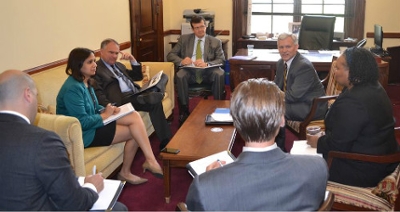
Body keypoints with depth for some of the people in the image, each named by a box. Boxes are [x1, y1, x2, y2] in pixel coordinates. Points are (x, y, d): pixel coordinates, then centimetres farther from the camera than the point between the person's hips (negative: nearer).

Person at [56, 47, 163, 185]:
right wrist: (105, 115, -13)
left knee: (135, 116, -7)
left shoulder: (86, 82, 7)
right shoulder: (73, 88, -22)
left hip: (93, 124, 9)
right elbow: (82, 123, -26)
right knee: (134, 132, -13)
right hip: (84, 133, -9)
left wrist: (108, 110, -4)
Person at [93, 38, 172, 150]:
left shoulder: (119, 65, 29)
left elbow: (138, 76, 30)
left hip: (136, 94, 10)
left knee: (163, 76, -4)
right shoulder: (96, 69, 1)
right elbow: (98, 94, -11)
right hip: (123, 99, -10)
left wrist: (132, 59, 14)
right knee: (155, 103, -31)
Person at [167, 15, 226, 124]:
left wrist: (207, 64, -19)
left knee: (220, 74, -32)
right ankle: (184, 110, -20)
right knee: (180, 75, -33)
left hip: (208, 72, 0)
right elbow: (170, 55, 10)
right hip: (190, 71, 0)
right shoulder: (184, 39, 13)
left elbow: (221, 60, 2)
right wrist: (181, 61, -14)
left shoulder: (215, 41, 11)